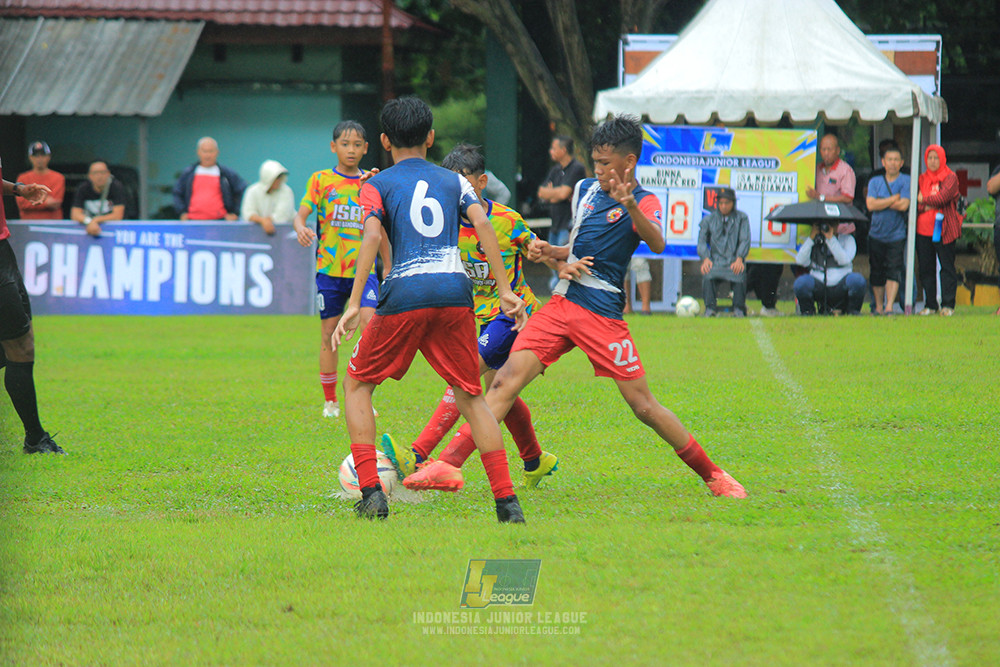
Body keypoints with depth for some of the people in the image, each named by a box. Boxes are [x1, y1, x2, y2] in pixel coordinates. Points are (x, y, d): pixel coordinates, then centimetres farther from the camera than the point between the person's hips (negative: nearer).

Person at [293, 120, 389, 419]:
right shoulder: (322, 180, 3)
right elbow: (301, 213, -6)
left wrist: (388, 270, 18)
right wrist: (301, 228, -30)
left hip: (363, 268, 1)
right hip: (329, 269, -1)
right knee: (329, 335, 3)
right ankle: (330, 401, 16)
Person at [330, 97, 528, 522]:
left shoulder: (377, 185, 12)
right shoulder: (454, 182, 20)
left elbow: (372, 236, -5)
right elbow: (483, 224, 4)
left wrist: (354, 304, -11)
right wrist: (504, 291, 2)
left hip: (404, 295, -2)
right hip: (455, 291, 2)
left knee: (358, 384, 16)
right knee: (470, 397, 12)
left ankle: (370, 491, 1)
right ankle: (507, 501, -1)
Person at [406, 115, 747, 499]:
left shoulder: (644, 203, -5)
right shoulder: (585, 190, 14)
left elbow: (657, 244, -28)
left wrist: (630, 206, -45)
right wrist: (554, 254, 7)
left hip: (603, 317, -5)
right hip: (561, 305, 5)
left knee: (643, 406, -3)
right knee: (506, 380, -10)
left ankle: (712, 475, 13)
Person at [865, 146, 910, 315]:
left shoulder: (906, 181, -1)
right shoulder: (875, 182, 7)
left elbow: (904, 205, -14)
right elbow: (870, 205, -8)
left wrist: (882, 203, -7)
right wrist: (894, 199, -10)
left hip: (897, 235, -3)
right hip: (876, 235, 3)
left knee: (894, 269, -13)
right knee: (877, 272, 8)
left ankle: (889, 307, -16)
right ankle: (879, 306, 19)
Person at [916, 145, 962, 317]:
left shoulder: (950, 178, 1)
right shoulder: (921, 179, 14)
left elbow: (943, 197, -14)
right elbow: (914, 203, 7)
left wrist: (924, 200, -3)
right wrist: (927, 207, -11)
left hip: (943, 230, -4)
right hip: (923, 230, 4)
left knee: (947, 267, -3)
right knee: (925, 268, 4)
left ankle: (948, 305, -1)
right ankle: (930, 305, 10)